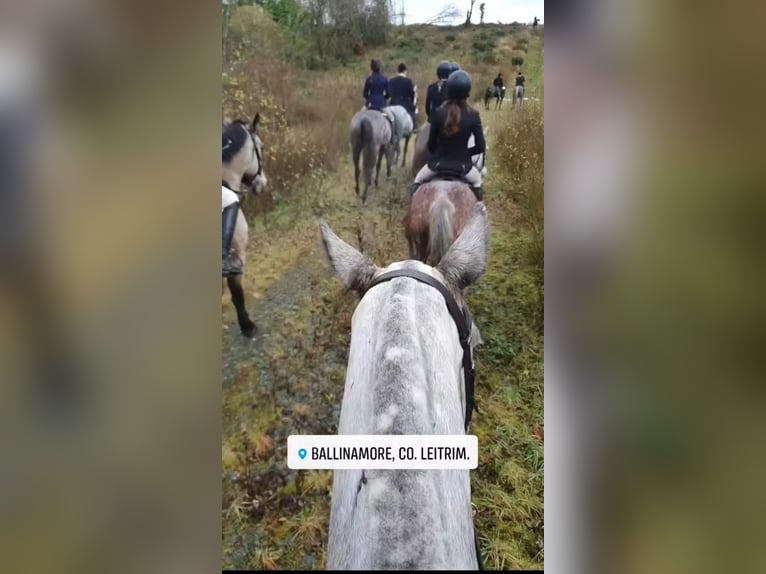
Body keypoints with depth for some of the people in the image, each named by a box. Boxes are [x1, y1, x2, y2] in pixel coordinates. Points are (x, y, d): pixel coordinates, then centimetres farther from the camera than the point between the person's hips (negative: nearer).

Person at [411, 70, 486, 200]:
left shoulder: (438, 113, -11)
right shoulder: (473, 115, -10)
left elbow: (431, 144, -3)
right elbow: (481, 147, -7)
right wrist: (466, 152, 13)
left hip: (437, 164, 0)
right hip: (463, 166, 0)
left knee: (418, 179, 30)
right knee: (477, 180, 34)